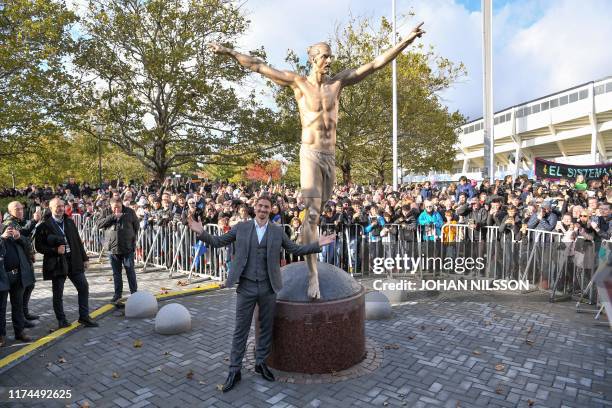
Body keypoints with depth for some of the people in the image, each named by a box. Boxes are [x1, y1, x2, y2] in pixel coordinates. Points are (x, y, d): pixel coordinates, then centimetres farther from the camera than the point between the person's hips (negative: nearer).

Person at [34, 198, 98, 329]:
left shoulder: (70, 222, 10)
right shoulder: (44, 226, -5)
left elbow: (78, 241, 11)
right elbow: (39, 246, -6)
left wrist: (84, 258, 9)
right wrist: (55, 250, -19)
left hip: (74, 261, 4)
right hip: (57, 263, -4)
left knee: (84, 287, 3)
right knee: (58, 294, 8)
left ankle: (84, 317, 14)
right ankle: (61, 320, 23)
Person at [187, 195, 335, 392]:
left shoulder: (278, 231, 3)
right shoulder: (241, 227, 1)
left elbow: (296, 250, 6)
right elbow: (218, 242, 5)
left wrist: (318, 244, -4)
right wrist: (201, 232, -10)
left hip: (268, 287, 1)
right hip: (246, 286, -1)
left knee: (266, 328, 13)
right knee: (241, 330, 7)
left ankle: (261, 363, 33)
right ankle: (234, 370, 21)